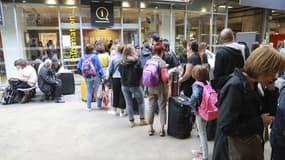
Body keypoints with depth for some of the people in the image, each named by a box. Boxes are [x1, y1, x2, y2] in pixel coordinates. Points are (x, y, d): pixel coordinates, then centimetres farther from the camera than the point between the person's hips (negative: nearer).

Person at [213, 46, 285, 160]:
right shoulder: (234, 87, -25)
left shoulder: (254, 85, 1)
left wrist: (271, 90, -6)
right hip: (238, 150, -8)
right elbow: (226, 127, -29)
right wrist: (259, 122, -19)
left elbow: (269, 114, 7)